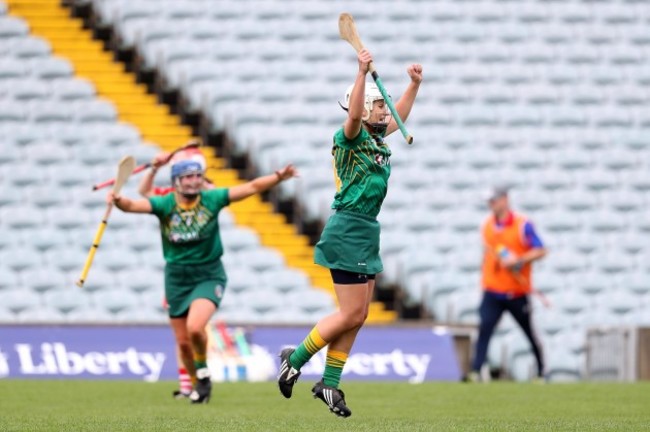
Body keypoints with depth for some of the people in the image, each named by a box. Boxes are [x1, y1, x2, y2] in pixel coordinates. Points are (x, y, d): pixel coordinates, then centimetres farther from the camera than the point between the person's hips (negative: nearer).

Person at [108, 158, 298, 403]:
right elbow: (133, 205, -22)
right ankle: (198, 384, 32)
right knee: (183, 342, 7)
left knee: (195, 327, -26)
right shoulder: (165, 204, -9)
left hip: (209, 275, -2)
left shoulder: (211, 199, -8)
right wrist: (118, 200, -44)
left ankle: (203, 372, 2)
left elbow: (252, 187, -9)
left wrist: (279, 177, -21)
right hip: (177, 278, 2)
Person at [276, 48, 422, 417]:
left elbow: (399, 117, 34)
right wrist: (363, 73, -39)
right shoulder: (351, 138, -11)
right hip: (349, 231, -9)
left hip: (367, 233, 9)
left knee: (357, 316, 7)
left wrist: (415, 84, 29)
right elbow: (354, 115, -33)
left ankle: (330, 383, 12)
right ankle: (295, 359, 6)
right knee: (351, 314, -9)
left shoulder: (377, 139, 15)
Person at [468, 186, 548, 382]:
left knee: (529, 333, 8)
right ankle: (476, 372, -22)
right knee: (484, 328, -15)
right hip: (492, 291, 3)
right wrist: (484, 279, 18)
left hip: (517, 292, -3)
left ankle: (541, 372, 25)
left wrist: (518, 261, -22)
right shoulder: (487, 225, 9)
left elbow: (540, 251, -10)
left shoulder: (522, 225, -9)